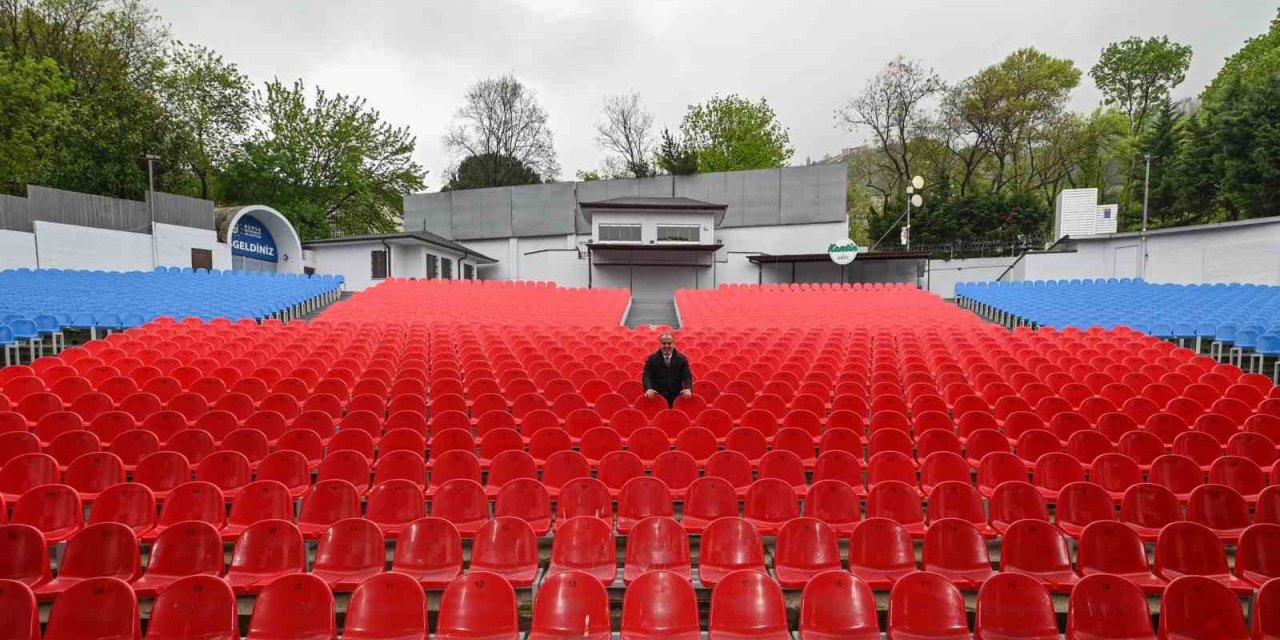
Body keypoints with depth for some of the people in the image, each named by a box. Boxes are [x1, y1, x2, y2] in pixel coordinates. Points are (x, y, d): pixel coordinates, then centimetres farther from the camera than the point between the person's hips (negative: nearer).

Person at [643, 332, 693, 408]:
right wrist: (649, 389, -25)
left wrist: (688, 389, -21)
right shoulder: (652, 359, 7)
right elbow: (647, 376, -3)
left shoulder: (682, 359, 9)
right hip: (658, 396, -1)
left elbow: (687, 376, 0)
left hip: (676, 397, 1)